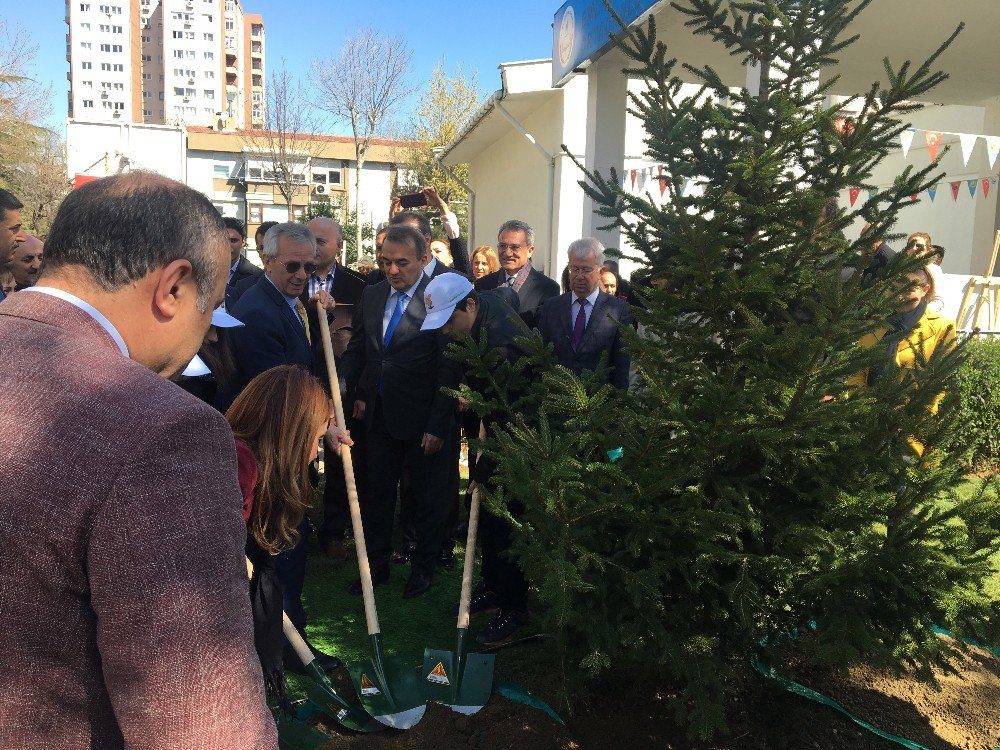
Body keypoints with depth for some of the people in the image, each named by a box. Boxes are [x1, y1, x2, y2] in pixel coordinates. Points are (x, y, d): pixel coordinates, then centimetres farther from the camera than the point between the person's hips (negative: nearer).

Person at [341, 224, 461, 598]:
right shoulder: (372, 295, 4)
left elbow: (449, 371, -16)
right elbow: (356, 349, 14)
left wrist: (438, 425, -16)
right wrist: (350, 393, 0)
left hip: (423, 419, -6)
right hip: (380, 413, 6)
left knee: (428, 497, 12)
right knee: (377, 493, 17)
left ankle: (423, 567, 31)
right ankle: (376, 564, 35)